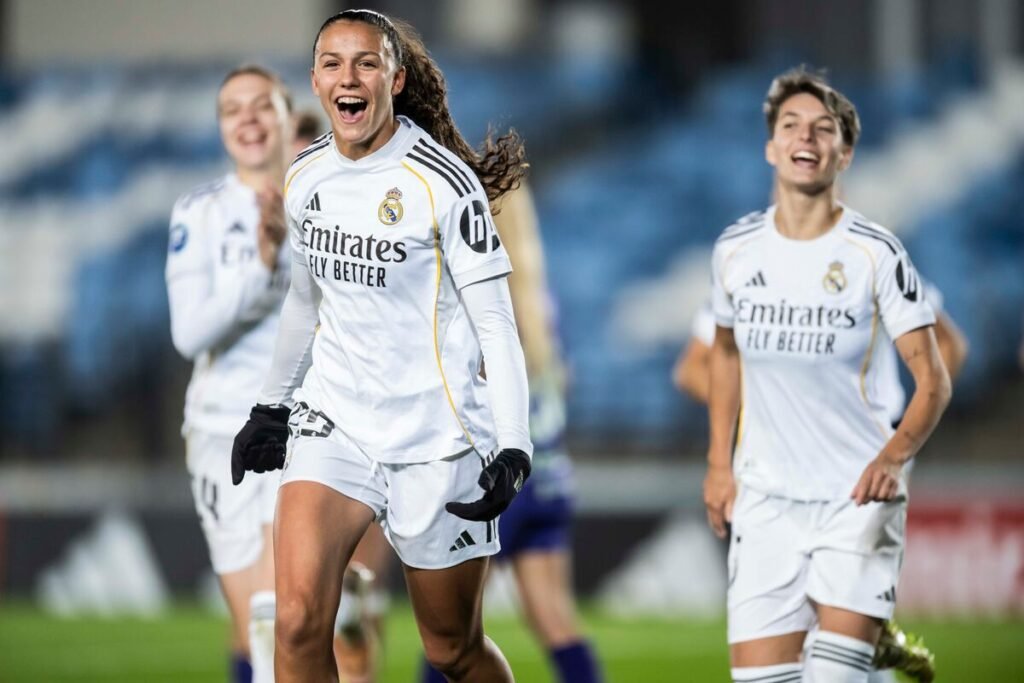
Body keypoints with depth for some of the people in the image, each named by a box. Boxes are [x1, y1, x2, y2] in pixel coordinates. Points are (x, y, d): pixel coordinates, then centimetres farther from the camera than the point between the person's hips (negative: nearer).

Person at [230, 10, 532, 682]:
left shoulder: (443, 183, -12)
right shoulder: (304, 179, 5)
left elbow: (495, 320, -11)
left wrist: (513, 449, -18)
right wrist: (272, 407, 24)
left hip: (437, 438, -4)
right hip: (333, 423, 4)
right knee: (298, 620, -17)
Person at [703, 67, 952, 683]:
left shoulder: (876, 253, -8)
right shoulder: (736, 250, 3)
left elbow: (933, 380, -8)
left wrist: (894, 455, -25)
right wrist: (718, 464, 14)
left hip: (858, 495, -3)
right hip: (765, 499, 3)